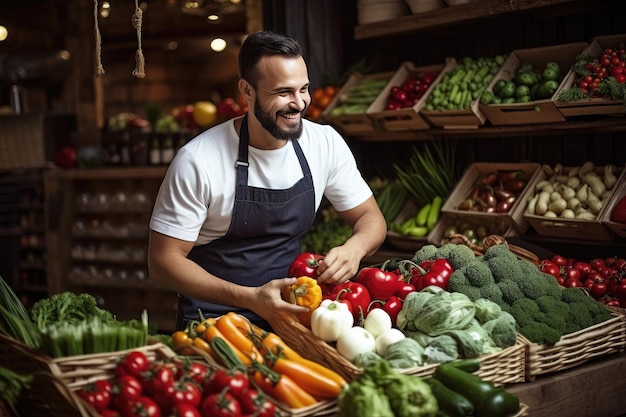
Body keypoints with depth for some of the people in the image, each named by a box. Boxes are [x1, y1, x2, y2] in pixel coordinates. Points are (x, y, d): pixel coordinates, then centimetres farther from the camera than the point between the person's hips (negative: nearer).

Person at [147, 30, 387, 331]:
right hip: (214, 314, -4)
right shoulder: (198, 161, -17)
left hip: (292, 306, 4)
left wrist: (354, 248, -19)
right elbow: (163, 260, -13)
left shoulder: (325, 143, -3)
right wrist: (250, 298, -25)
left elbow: (370, 217, 7)